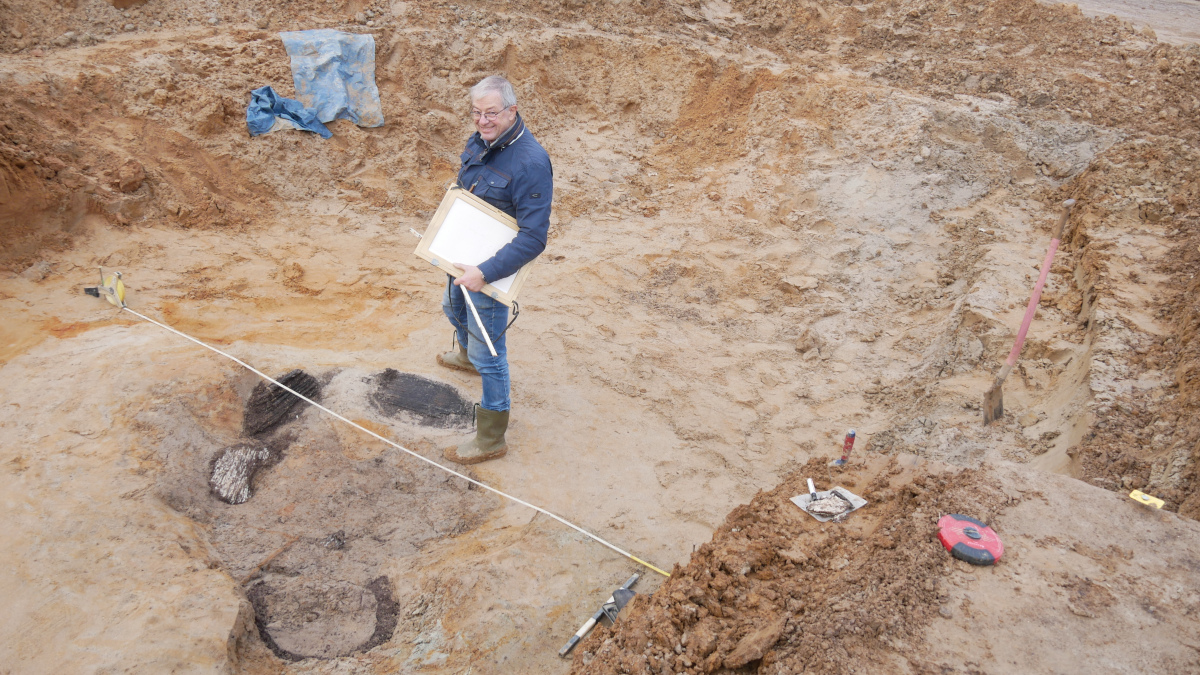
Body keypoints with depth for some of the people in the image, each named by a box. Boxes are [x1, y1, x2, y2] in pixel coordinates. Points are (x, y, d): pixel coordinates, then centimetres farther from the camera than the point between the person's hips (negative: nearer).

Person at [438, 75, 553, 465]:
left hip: (495, 268, -9)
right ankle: (466, 356, 68)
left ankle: (491, 439, 15)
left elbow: (533, 239, -31)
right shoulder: (479, 141, -4)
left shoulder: (530, 163, -30)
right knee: (454, 307, 34)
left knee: (488, 352, 0)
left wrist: (485, 273, -33)